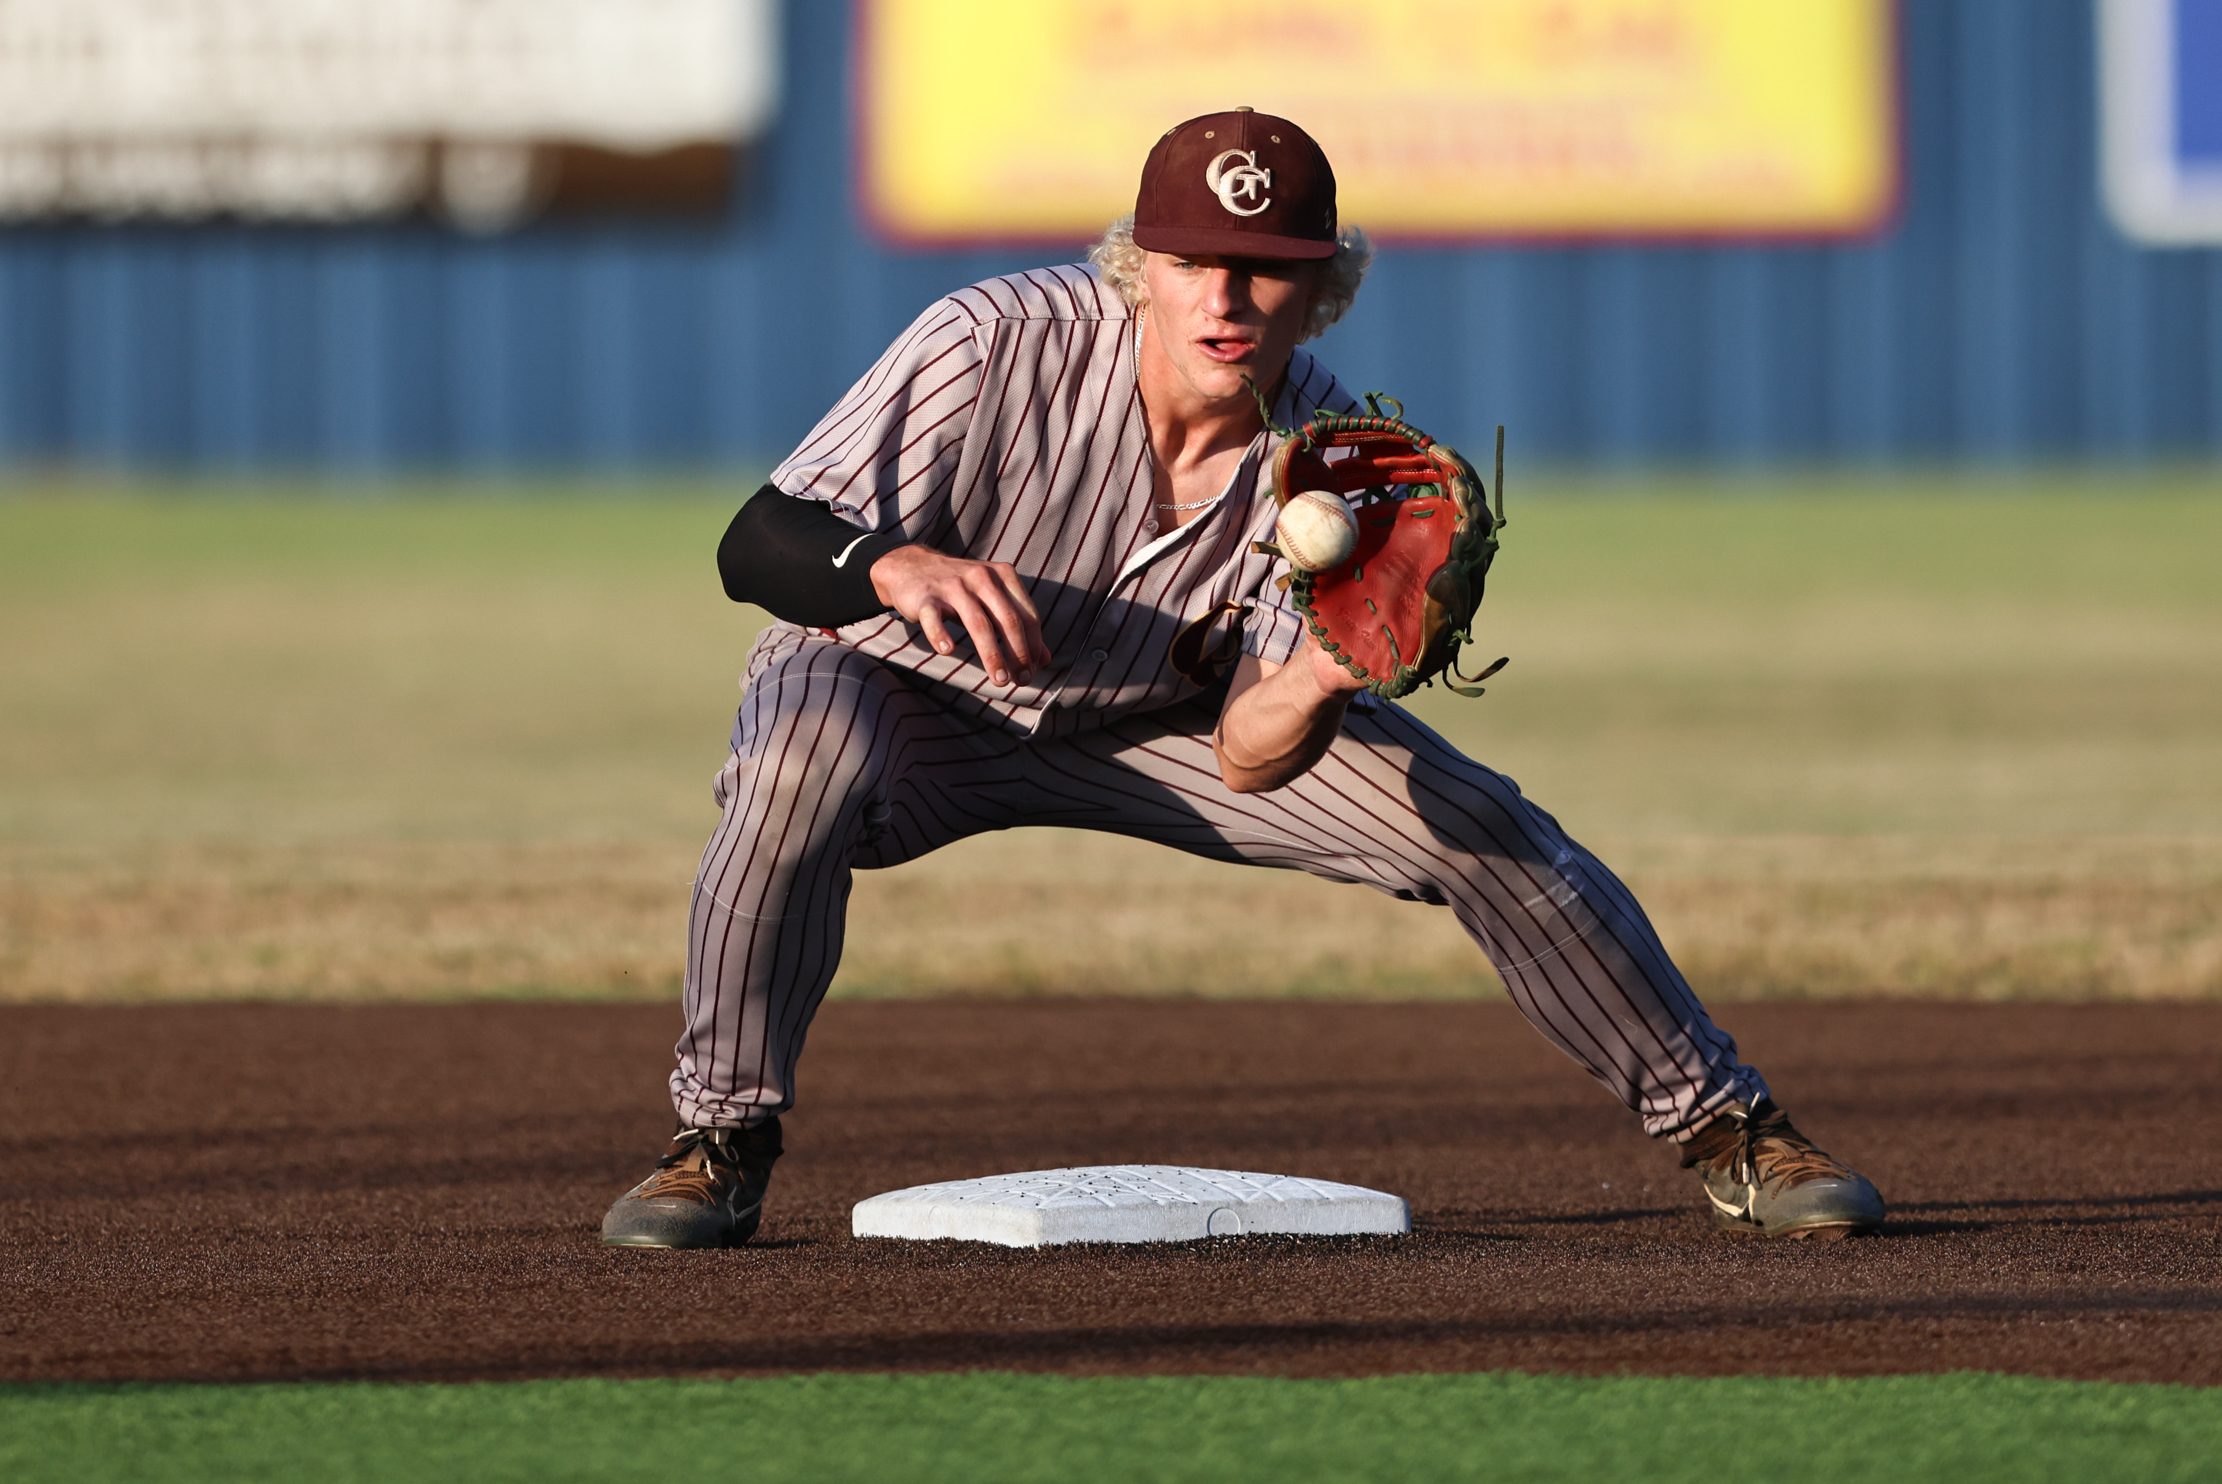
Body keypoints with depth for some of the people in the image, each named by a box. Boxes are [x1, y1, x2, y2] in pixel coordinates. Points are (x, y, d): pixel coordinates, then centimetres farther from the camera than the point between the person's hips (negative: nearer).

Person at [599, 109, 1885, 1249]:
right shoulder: (996, 347, -33)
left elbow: (1243, 754, -21)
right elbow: (756, 544, -35)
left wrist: (1313, 687, -45)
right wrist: (899, 566, -57)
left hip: (1148, 721, 3)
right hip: (904, 689, -3)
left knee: (1481, 824, -9)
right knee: (803, 766, -39)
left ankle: (1721, 1127, 11)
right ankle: (721, 1145, -19)